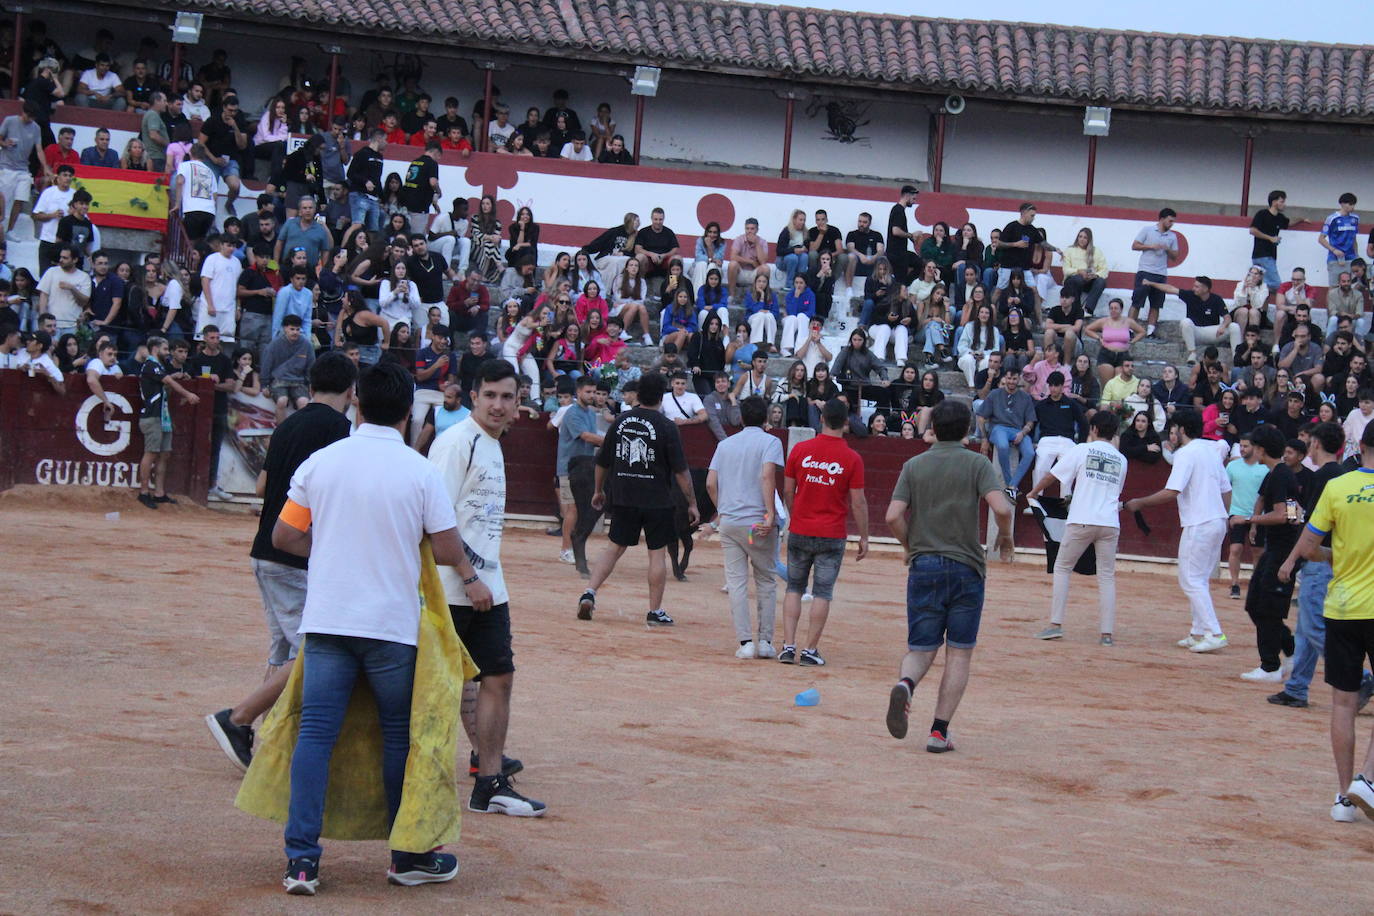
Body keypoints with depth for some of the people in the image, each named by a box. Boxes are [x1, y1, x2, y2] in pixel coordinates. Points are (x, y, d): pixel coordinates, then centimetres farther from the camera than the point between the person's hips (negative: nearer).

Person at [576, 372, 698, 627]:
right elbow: (681, 472, -10)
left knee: (615, 548, 13)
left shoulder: (620, 421, 3)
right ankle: (655, 612, 8)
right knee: (656, 553, 5)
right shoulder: (666, 427, -10)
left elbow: (602, 462, 11)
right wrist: (692, 504, -2)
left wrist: (598, 490, 26)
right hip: (657, 501, -3)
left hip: (623, 499, 4)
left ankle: (589, 593, -1)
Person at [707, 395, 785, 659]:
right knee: (766, 582, 9)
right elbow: (767, 475, -16)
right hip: (758, 523, -3)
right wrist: (770, 514, -19)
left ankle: (745, 642, -4)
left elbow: (710, 483, 7)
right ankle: (765, 640, 6)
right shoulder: (770, 442, 0)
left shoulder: (725, 444, 13)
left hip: (729, 521, 3)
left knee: (736, 582, 3)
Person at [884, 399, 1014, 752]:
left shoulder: (914, 465, 5)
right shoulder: (976, 464, -1)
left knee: (920, 649, 8)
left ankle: (905, 684, -26)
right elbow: (1001, 508, -15)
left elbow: (893, 516, -4)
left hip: (923, 566, 2)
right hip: (966, 567, -2)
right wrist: (1005, 538, 4)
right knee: (959, 653, 7)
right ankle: (939, 731, 1)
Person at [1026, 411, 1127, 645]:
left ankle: (1056, 624, 2)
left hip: (1082, 520, -3)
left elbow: (1052, 476, 7)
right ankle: (1107, 633, -1)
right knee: (1107, 576, 7)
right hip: (1110, 523, 3)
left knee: (1062, 568, 10)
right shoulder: (1121, 460, 13)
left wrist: (1034, 492, 23)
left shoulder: (1082, 450, 1)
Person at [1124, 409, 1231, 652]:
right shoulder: (1211, 449, 15)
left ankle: (1213, 634, -12)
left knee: (1191, 581, -5)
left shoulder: (1186, 453, -11)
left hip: (1199, 525, -9)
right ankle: (1199, 632, 17)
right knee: (1198, 581, 16)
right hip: (1218, 522, 9)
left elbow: (1171, 492, -19)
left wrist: (1139, 503, -10)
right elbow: (1226, 489, 18)